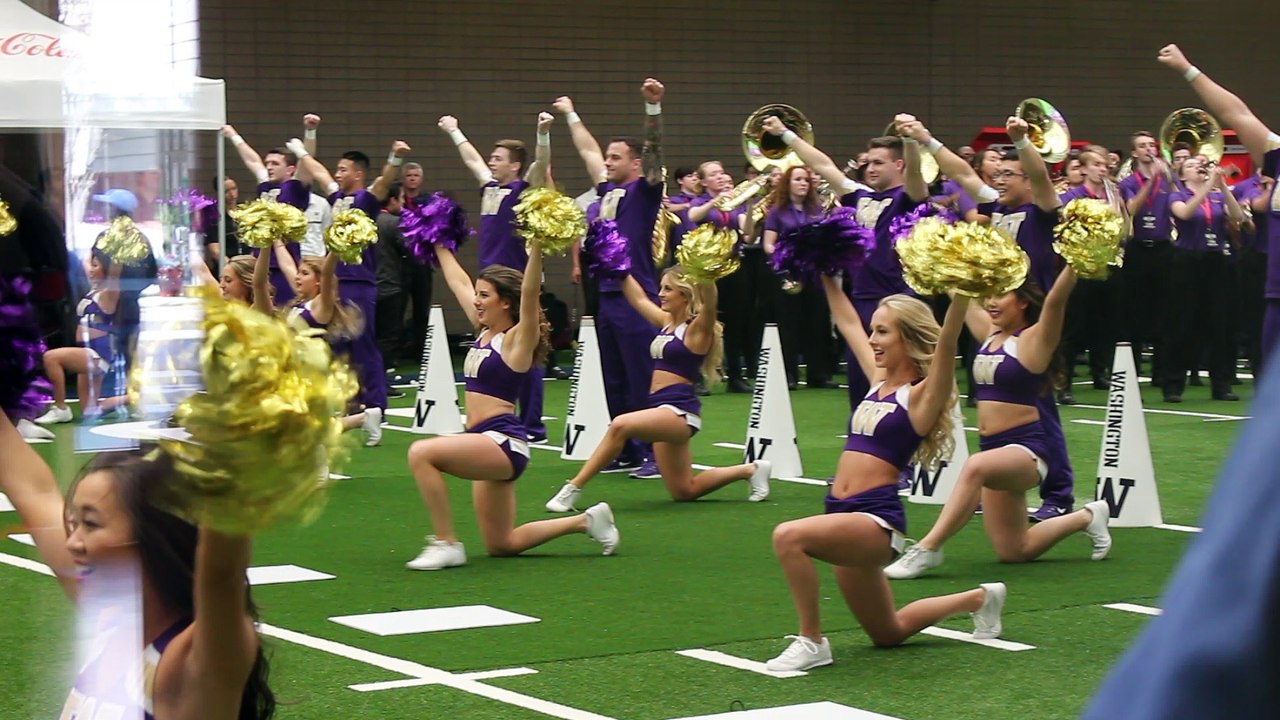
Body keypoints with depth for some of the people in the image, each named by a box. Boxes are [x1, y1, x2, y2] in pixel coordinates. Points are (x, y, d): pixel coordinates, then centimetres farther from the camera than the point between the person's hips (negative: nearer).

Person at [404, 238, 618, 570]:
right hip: (486, 444, 9)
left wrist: (536, 247, -34)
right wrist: (439, 245, 29)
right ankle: (586, 521, 25)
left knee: (421, 453, -28)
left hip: (504, 442, -9)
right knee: (502, 545, 13)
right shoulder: (484, 331, 13)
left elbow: (529, 293, -24)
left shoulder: (518, 339, -8)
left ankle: (446, 544, -20)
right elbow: (458, 282, 23)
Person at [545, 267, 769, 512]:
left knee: (620, 426, -33)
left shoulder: (698, 329, -7)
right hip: (661, 411, 10)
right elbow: (639, 299, 25)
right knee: (684, 492, 15)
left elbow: (708, 306, -28)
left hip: (680, 411, -10)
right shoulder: (667, 322, 15)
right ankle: (750, 470, 28)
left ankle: (573, 489, -27)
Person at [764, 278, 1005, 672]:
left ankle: (811, 641, -18)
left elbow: (946, 341, -22)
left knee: (789, 536, -32)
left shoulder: (922, 395, -6)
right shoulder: (879, 381, 13)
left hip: (877, 519, -9)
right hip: (844, 516, 9)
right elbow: (848, 322, 22)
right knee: (888, 633, 20)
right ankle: (978, 598, 38)